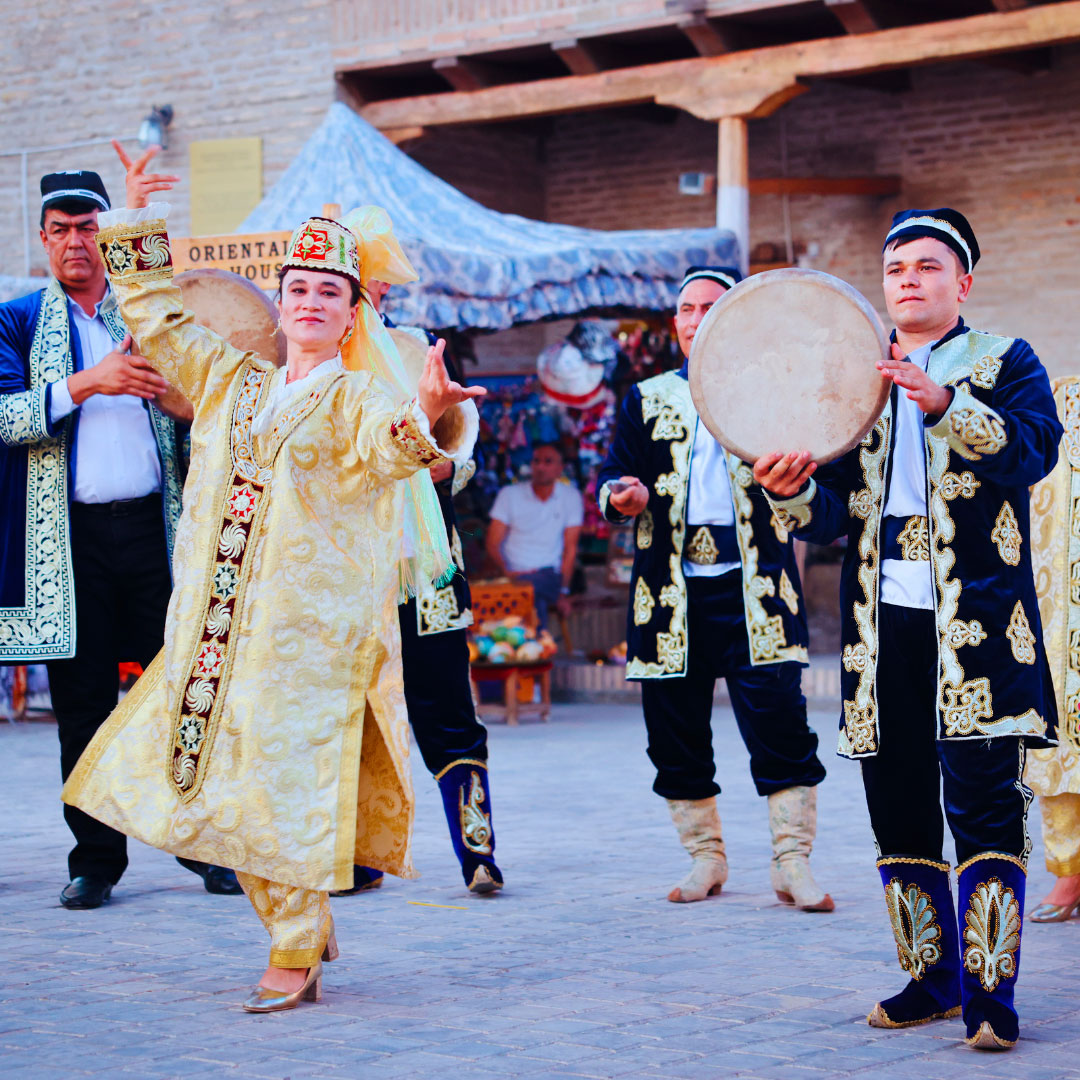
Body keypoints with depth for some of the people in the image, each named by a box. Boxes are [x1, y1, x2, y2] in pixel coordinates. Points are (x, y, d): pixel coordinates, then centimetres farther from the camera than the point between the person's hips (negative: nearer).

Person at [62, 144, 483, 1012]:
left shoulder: (358, 401, -2)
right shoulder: (231, 383, 16)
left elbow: (387, 444, -24)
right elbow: (157, 318, 26)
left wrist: (425, 414, -46)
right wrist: (138, 224, 21)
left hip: (310, 631, -6)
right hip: (221, 628, 6)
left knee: (285, 786, -8)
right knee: (227, 783, 8)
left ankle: (296, 960, 1)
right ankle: (306, 926, 25)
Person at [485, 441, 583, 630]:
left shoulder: (571, 497, 8)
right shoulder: (509, 494, 7)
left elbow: (570, 549, 6)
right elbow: (492, 543, 4)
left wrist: (563, 592, -5)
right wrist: (506, 571, -16)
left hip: (549, 575, 0)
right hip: (513, 576, 0)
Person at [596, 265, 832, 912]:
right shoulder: (648, 399, 15)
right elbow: (614, 472, 8)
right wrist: (620, 496, -16)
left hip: (753, 588, -2)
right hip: (672, 591, 3)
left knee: (779, 725, -9)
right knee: (676, 733, 5)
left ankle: (793, 864, 0)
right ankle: (705, 860, 20)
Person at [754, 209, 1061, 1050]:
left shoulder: (1005, 364, 6)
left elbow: (1033, 451, -13)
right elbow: (836, 513, 11)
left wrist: (943, 403, -26)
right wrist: (795, 492, -12)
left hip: (974, 624, -5)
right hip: (883, 624, 5)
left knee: (983, 801, -11)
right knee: (898, 811, 8)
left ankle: (991, 992, -8)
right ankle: (933, 977, 20)